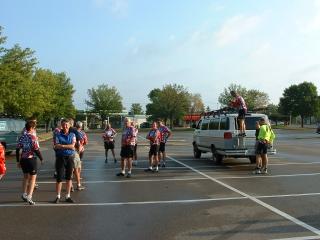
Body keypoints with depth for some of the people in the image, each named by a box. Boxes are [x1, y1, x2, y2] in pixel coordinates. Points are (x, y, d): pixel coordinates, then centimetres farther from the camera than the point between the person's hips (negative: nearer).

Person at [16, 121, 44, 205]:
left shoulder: (22, 137, 5)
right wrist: (41, 159, -5)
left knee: (26, 177, 23)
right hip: (31, 159, -6)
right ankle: (29, 197, -1)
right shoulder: (33, 137, -13)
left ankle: (24, 194, 28)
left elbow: (17, 150, 6)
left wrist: (18, 161, 12)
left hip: (23, 159, 6)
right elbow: (36, 150, -17)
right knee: (32, 178, 4)